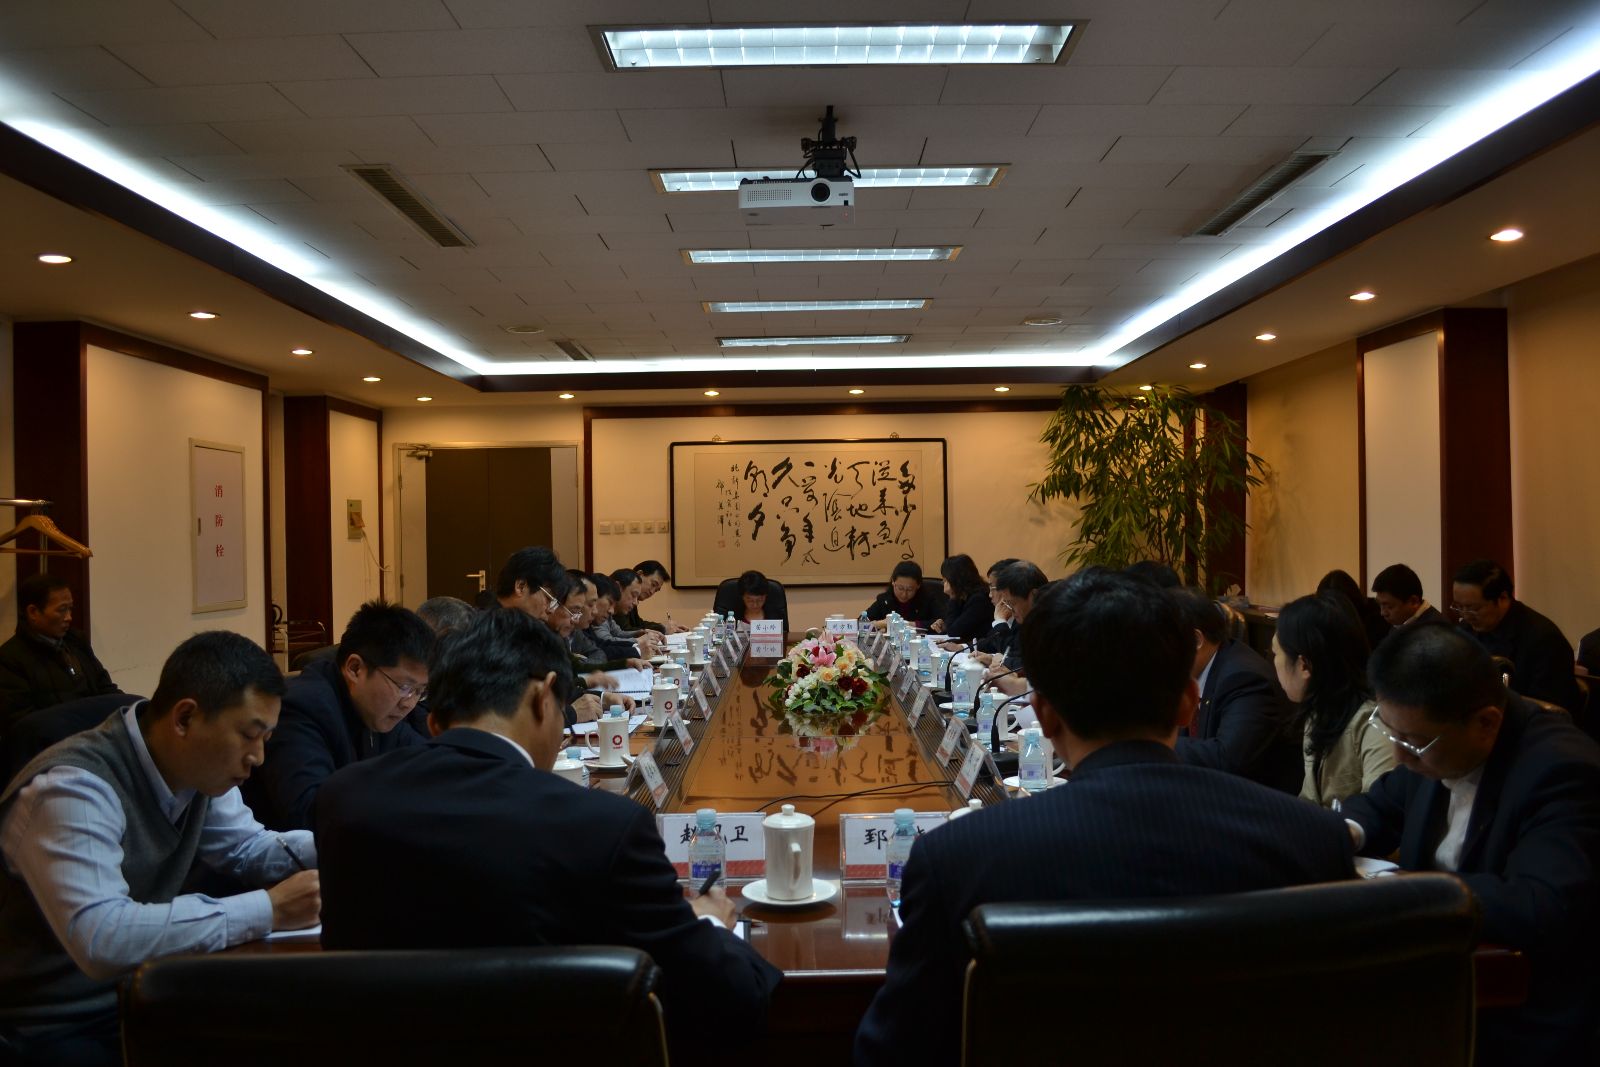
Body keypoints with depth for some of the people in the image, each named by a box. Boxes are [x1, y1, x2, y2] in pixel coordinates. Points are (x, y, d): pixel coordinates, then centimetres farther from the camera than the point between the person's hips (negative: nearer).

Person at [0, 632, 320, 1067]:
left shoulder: (196, 766, -2)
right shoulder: (73, 788, -28)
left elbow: (250, 849, 11)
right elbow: (101, 940, -40)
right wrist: (268, 909, -36)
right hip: (51, 1027, -8)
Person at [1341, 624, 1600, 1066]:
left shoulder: (1561, 770, -24)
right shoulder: (1438, 740, -3)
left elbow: (1541, 914, -35)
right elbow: (1383, 803, 15)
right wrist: (1344, 832, -8)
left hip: (1526, 1025, -7)